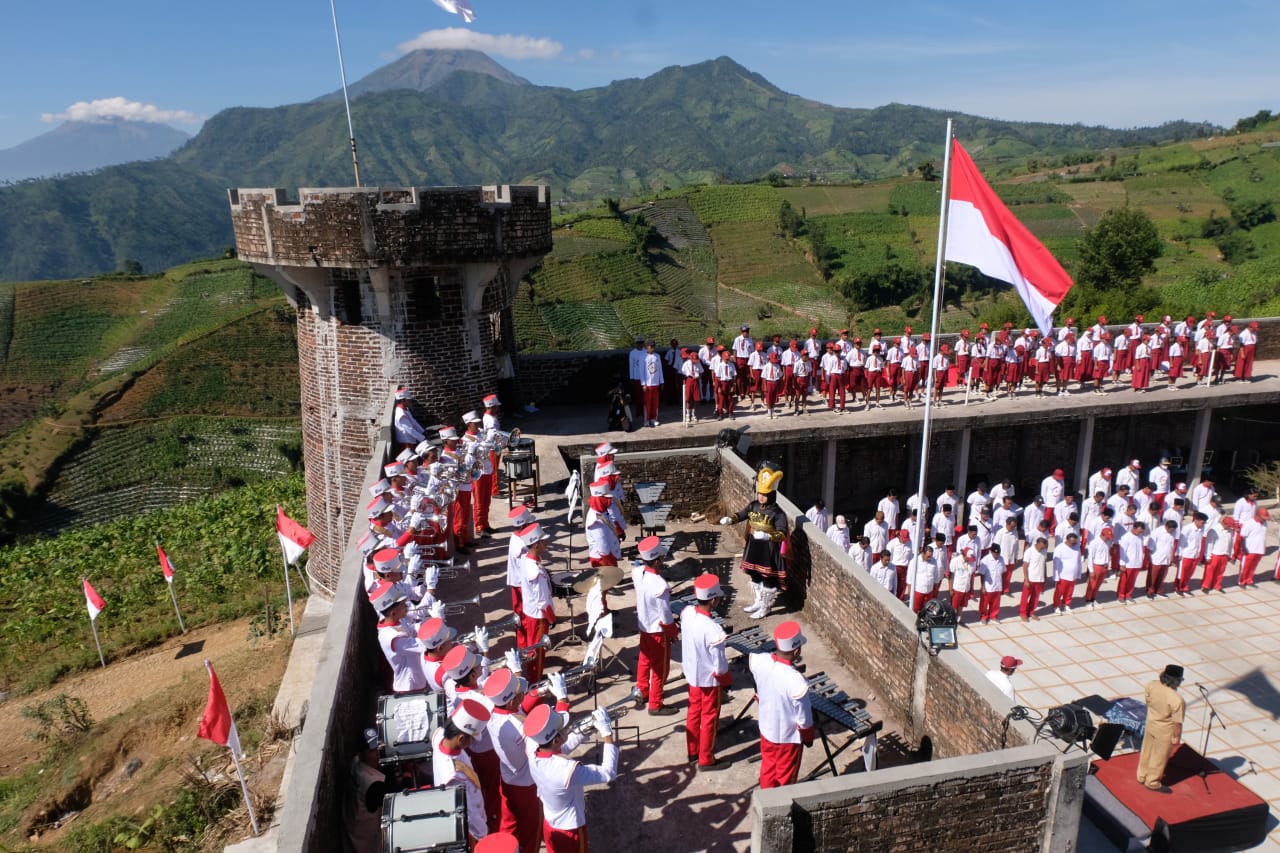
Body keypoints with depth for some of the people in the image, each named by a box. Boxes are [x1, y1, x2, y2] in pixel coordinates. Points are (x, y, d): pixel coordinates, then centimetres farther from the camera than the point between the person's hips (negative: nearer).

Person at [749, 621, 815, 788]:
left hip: (766, 729, 6)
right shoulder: (797, 682, -37)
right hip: (788, 737, -5)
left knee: (768, 769, 29)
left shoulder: (759, 660, -23)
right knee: (785, 778, 20)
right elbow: (804, 719, -22)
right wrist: (809, 737, -4)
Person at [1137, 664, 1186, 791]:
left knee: (1147, 751, 26)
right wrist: (1176, 738, -7)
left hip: (1150, 724, 6)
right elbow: (1177, 722, -24)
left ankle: (1142, 776, 45)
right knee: (1159, 757, 17)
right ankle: (1152, 783, 36)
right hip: (1164, 730, -6)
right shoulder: (1177, 700, -35)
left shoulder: (1152, 685, -18)